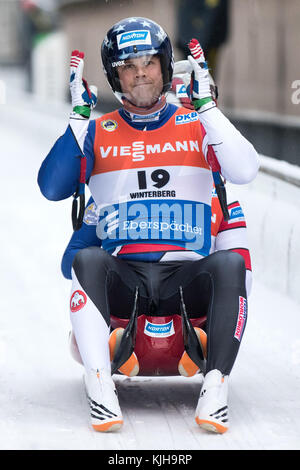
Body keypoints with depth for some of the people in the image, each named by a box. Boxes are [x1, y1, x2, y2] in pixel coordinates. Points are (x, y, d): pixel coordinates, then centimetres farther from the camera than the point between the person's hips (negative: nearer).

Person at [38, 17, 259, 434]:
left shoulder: (197, 126, 11)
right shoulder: (98, 133, 13)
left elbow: (245, 171, -7)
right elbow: (52, 188, -2)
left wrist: (206, 105, -9)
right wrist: (80, 116, -5)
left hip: (188, 277, 0)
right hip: (123, 278, 0)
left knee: (231, 263, -31)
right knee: (87, 260, -32)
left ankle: (215, 391, -34)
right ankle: (100, 391, -37)